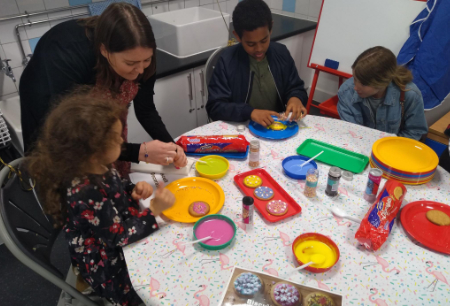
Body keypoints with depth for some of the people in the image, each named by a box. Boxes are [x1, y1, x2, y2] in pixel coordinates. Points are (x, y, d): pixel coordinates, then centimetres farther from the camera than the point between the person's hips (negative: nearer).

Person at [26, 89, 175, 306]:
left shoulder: (97, 168, -10)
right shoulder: (87, 194, -35)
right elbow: (120, 236, -27)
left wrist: (133, 191, -9)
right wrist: (154, 210, -26)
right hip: (111, 270, -8)